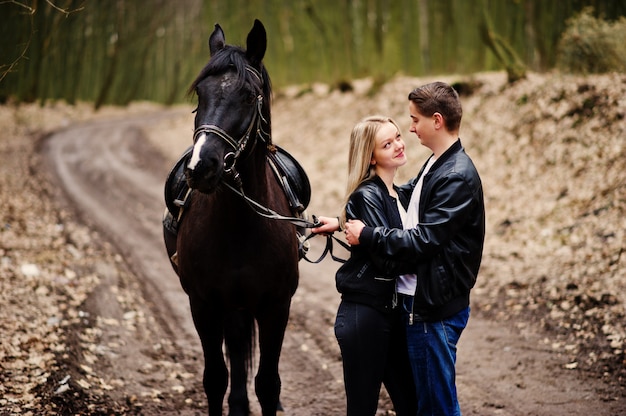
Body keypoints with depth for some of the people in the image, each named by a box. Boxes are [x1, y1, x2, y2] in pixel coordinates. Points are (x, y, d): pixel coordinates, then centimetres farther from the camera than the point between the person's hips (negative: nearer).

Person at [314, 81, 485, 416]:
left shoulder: (458, 177, -18)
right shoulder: (435, 166, 12)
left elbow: (424, 240, -23)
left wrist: (367, 236, -16)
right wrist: (343, 222, 16)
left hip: (435, 307, -10)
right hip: (418, 300, 10)